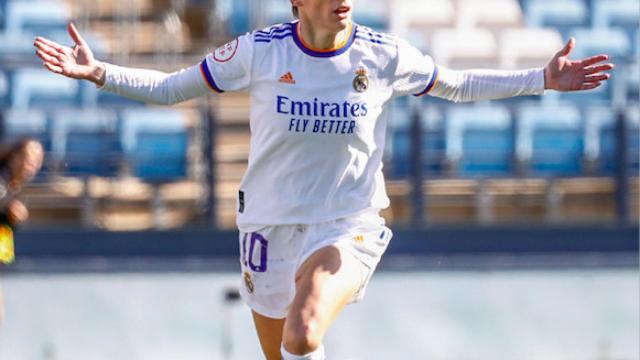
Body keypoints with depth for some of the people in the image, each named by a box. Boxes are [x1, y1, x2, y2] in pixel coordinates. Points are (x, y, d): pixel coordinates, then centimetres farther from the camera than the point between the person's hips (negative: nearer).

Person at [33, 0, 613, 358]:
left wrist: (541, 80, 3)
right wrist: (98, 72, -10)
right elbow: (172, 88, 2)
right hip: (270, 226, 2)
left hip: (348, 227, -2)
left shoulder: (385, 56, -7)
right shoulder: (259, 51, -8)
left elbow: (457, 85, 10)